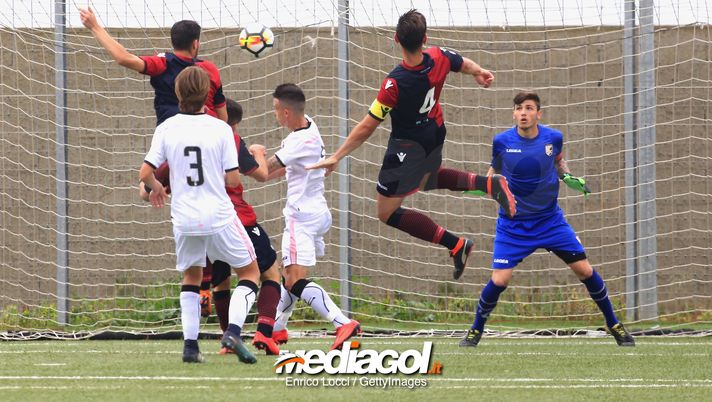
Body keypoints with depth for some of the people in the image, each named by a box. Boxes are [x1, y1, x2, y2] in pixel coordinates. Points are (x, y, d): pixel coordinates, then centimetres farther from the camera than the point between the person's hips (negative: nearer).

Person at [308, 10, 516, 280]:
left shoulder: (395, 83, -35)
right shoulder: (439, 58, -20)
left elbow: (367, 127, -28)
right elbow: (465, 65, 6)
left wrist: (336, 157, -18)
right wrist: (479, 73, 30)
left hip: (408, 146, -7)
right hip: (436, 134, 7)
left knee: (387, 213, 5)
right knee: (428, 179, 38)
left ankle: (455, 245, -3)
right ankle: (488, 184, 17)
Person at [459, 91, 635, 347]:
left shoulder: (553, 138, -8)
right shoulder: (502, 142, -11)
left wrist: (568, 177, -5)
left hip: (550, 220, 2)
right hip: (513, 226, -2)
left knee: (585, 270, -1)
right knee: (499, 280, -13)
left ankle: (613, 325, 17)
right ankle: (476, 331, 11)